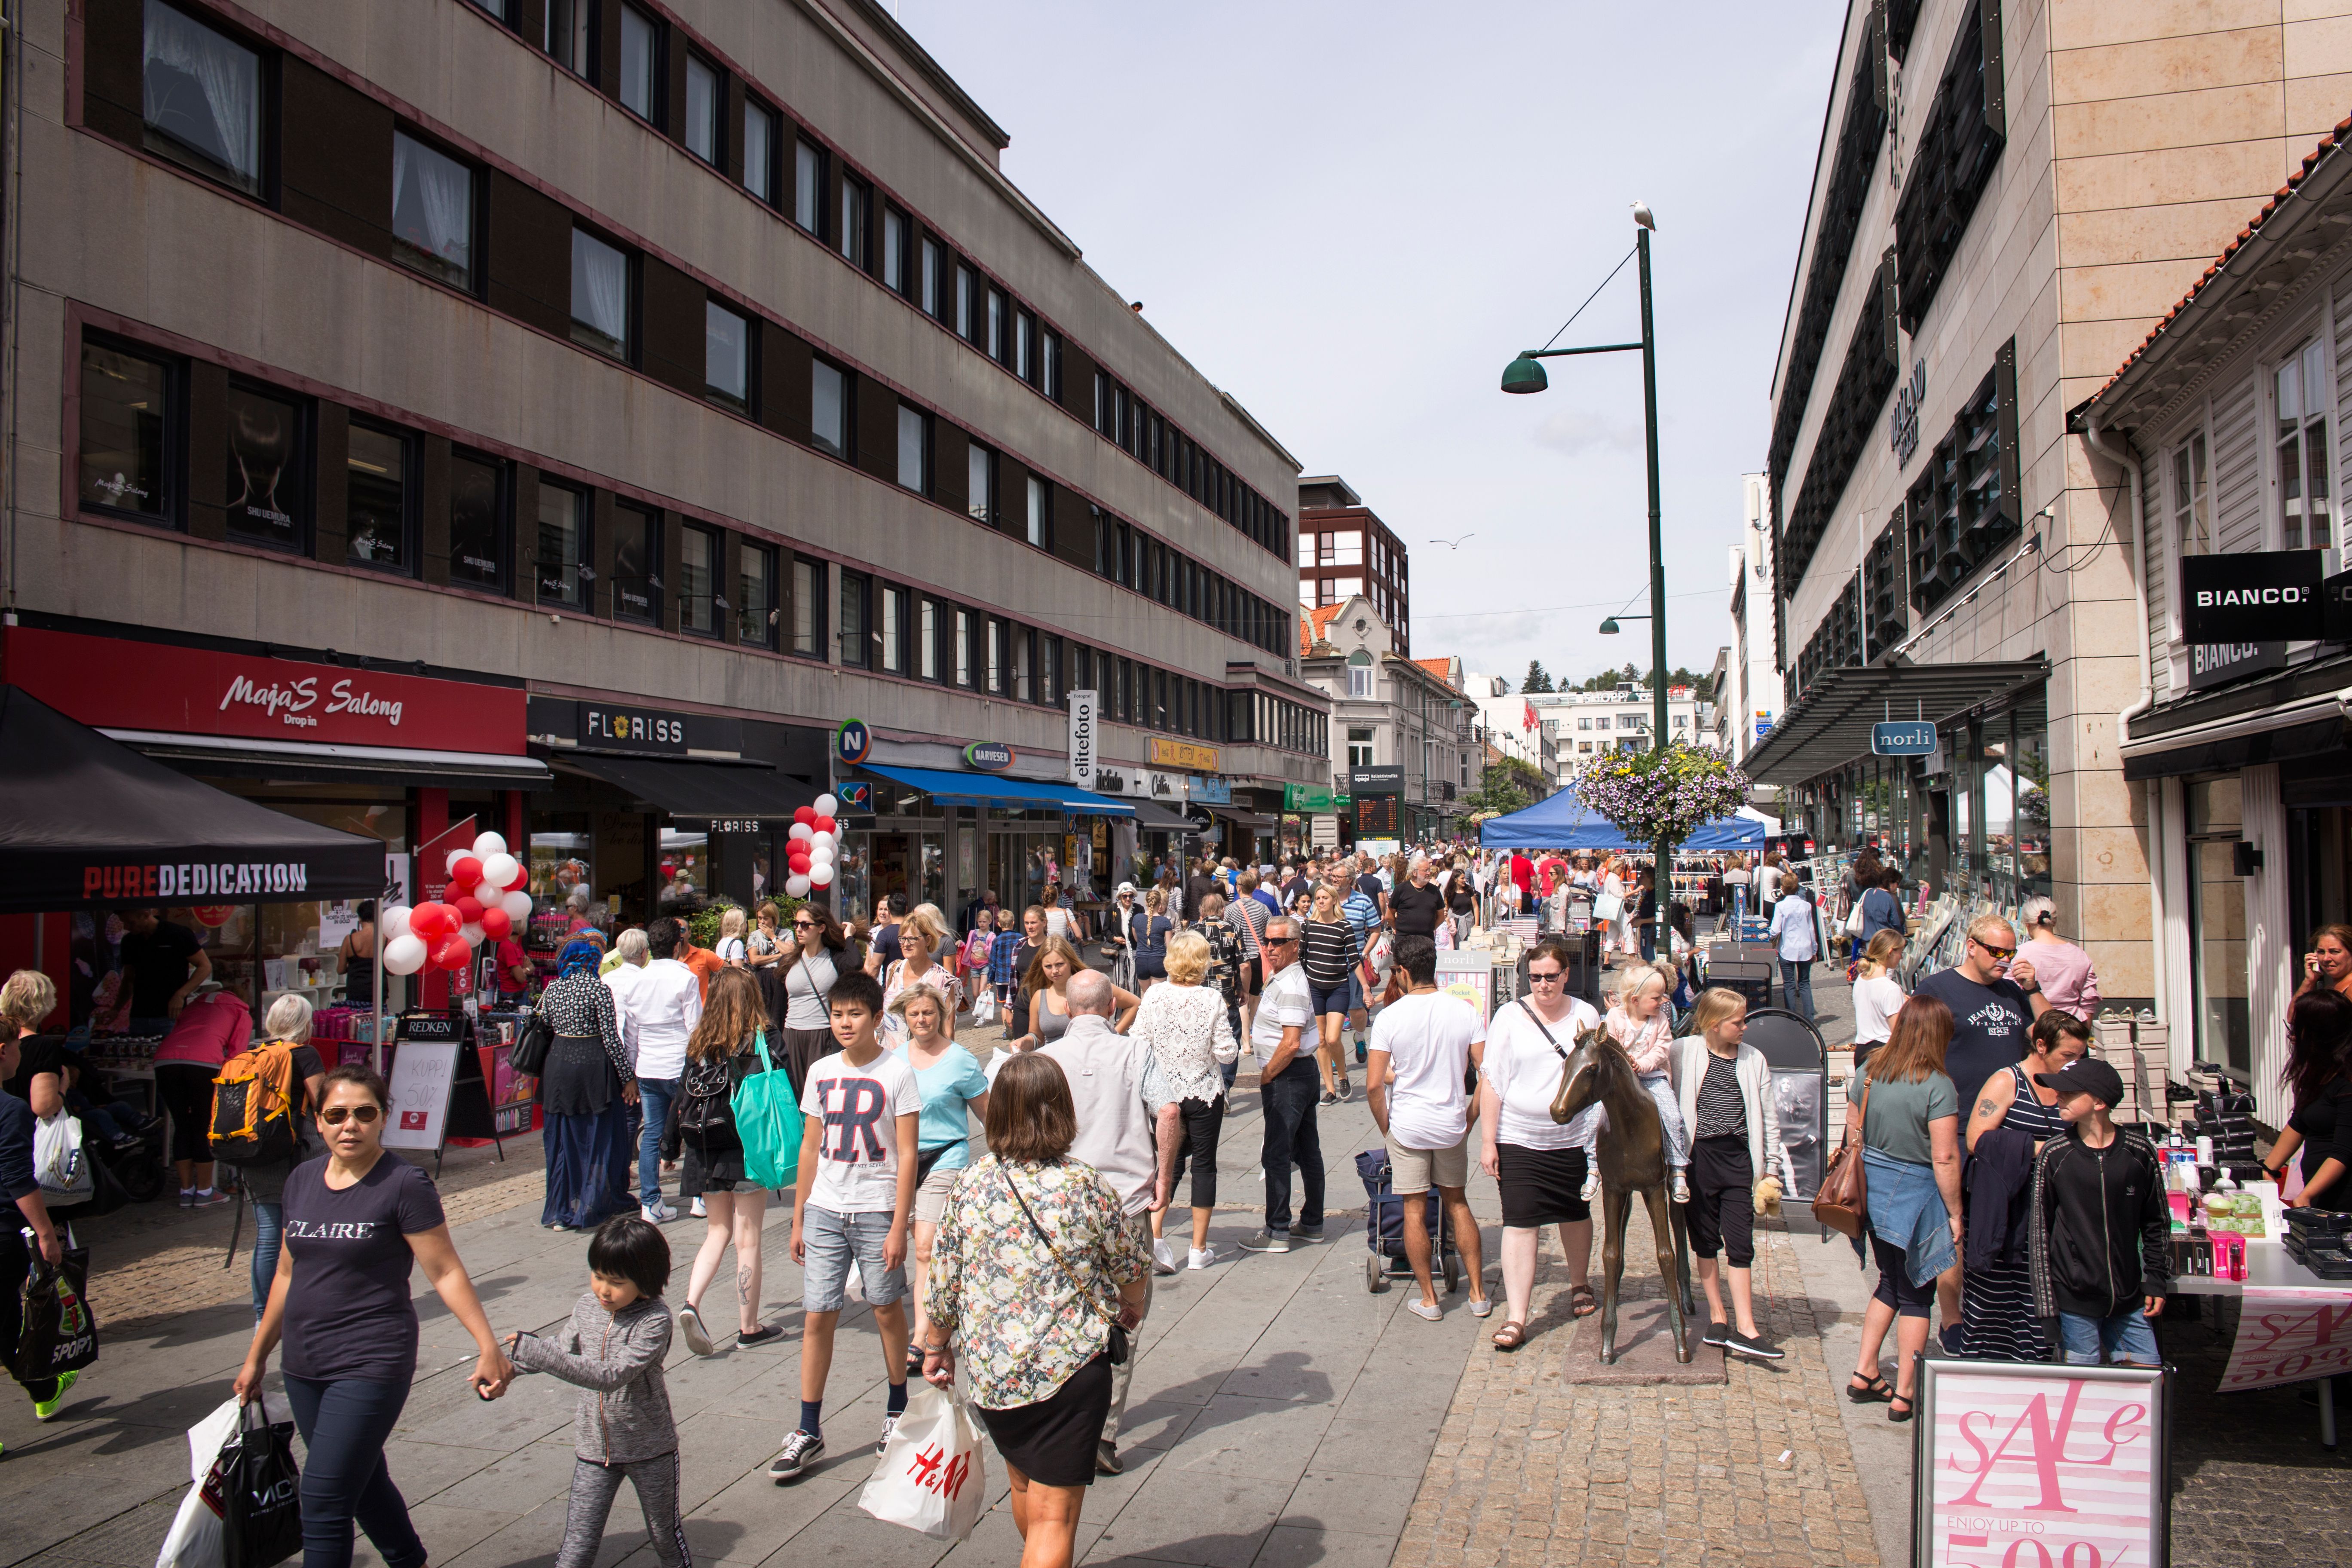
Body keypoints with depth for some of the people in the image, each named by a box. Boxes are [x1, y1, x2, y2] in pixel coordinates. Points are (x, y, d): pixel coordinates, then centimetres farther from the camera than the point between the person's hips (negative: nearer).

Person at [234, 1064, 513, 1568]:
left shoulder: (404, 1185, -13)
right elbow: (288, 1274, 16)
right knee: (363, 1484, 19)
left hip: (371, 1366, -7)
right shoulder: (303, 1180, 6)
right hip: (305, 1367, 7)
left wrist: (489, 1347, -17)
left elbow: (446, 1272, -12)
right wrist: (257, 1356, 21)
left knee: (323, 1504, -7)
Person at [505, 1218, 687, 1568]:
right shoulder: (587, 1307, -5)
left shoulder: (654, 1320, -24)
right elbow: (562, 1345, 16)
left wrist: (536, 1352, -37)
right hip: (594, 1447, 4)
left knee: (666, 1533, 16)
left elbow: (612, 1376, -33)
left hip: (649, 1448, -4)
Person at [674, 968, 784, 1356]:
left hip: (705, 1151, 4)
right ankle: (749, 1327, 13)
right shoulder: (760, 1042, -9)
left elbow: (682, 1097, 8)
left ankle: (691, 1304, -4)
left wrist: (674, 1147, 17)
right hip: (748, 1149, -4)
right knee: (748, 1239, 5)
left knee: (717, 1232, 16)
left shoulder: (698, 1043, 3)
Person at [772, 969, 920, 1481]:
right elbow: (811, 1147, 12)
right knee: (818, 1316, 2)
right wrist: (798, 1219, 10)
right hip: (824, 1210, 3)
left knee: (887, 1309, 10)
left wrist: (899, 1226, -13)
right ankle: (808, 1431, 10)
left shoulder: (897, 1073, -7)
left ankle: (897, 1409, 29)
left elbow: (907, 1155, -9)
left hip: (877, 1210, -3)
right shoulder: (821, 1073, 6)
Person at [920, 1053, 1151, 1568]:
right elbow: (1133, 1269, 0)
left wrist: (937, 1345, 19)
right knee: (1054, 1515, 4)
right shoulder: (1087, 1188, -13)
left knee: (1024, 1483, 27)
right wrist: (1133, 1308, 23)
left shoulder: (970, 1187, -8)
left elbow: (945, 1280, 1)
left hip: (990, 1371, 4)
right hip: (1070, 1370, -4)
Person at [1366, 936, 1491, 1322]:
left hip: (1407, 1127, -3)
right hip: (1452, 1125, 3)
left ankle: (1429, 1300, 16)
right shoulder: (1466, 1011, -5)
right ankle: (1478, 1294, 21)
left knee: (1415, 1211, 9)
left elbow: (1374, 1085, -14)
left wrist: (1385, 1129, 0)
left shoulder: (1390, 1017, -12)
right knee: (1457, 1203, 18)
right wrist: (1470, 1119, 8)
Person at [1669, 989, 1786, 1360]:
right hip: (1698, 1155, -1)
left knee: (1740, 1242, -2)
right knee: (1706, 1240, 9)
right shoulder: (1683, 1053, -4)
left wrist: (1770, 1166, 9)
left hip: (1738, 1156, 1)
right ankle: (1717, 1317, 20)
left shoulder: (1754, 1060, 5)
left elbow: (1768, 1117, 10)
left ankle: (1744, 1328, 1)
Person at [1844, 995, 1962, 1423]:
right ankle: (1905, 1396, 13)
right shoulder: (1937, 1086, -18)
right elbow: (1945, 1158, -18)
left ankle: (1864, 1374, 24)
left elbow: (1853, 1130, 8)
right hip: (1915, 1195, -6)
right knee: (1916, 1295, 8)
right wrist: (1955, 1213, -9)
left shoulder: (1869, 1072, 0)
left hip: (1872, 1189, 6)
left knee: (1890, 1284, 22)